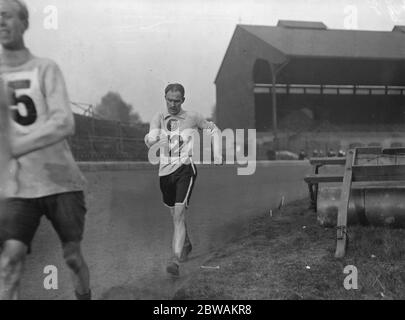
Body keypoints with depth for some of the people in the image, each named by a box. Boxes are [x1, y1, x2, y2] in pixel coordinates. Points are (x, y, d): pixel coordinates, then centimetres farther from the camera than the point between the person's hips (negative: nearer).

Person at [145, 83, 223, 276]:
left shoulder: (192, 117, 1)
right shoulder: (159, 118, 3)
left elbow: (213, 130, 17)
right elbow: (150, 140, -15)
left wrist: (217, 155, 8)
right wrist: (151, 139, -39)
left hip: (185, 169, -3)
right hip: (165, 171, 3)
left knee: (179, 216, -16)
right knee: (174, 214, 18)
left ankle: (176, 260, -19)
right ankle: (186, 245, 45)